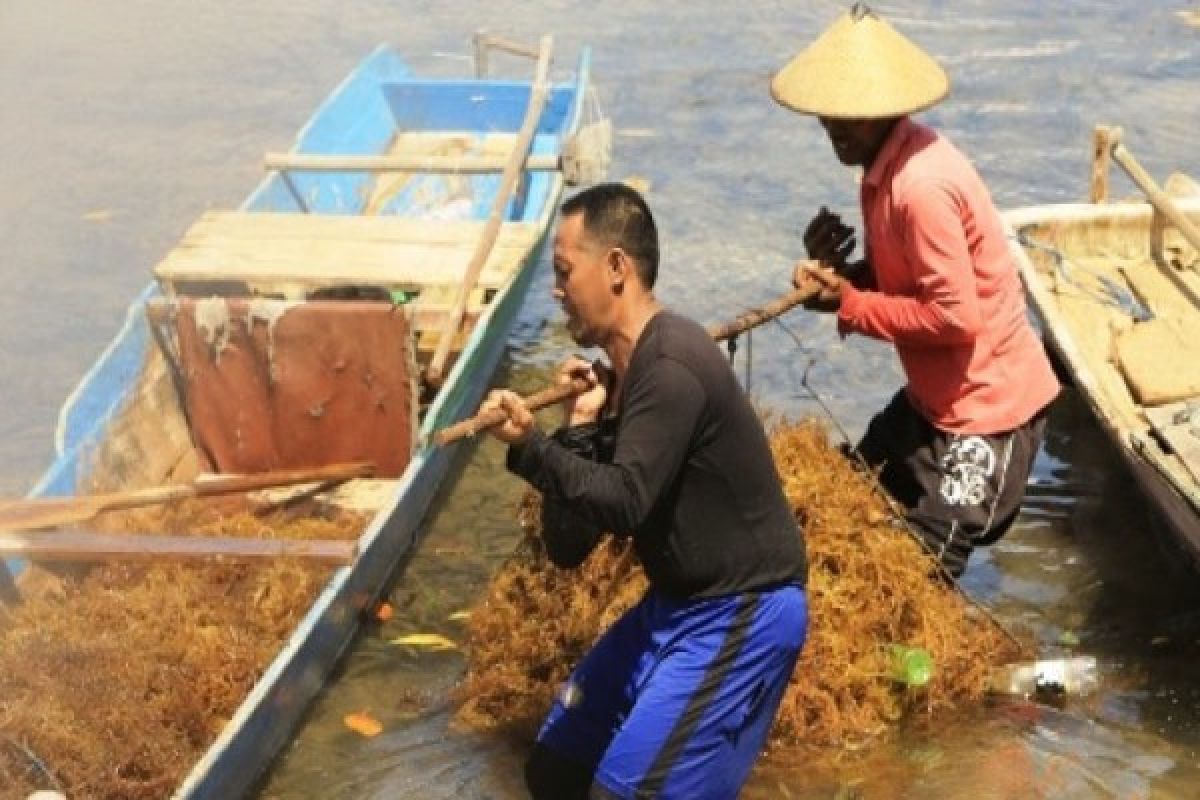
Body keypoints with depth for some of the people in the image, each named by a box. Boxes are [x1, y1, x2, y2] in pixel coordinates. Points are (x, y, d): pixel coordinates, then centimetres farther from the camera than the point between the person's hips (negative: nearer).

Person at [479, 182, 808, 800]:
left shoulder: (670, 366, -21)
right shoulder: (619, 376, 6)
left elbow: (624, 504, -24)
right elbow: (566, 546, 1)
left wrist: (529, 446, -27)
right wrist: (579, 430, -9)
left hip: (739, 615, -10)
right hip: (677, 605, 10)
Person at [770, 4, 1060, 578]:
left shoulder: (921, 185, -28)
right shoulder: (886, 162, 3)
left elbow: (957, 315, -27)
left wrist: (850, 306, -19)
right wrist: (838, 272, -8)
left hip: (985, 406, -10)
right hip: (937, 395, 10)